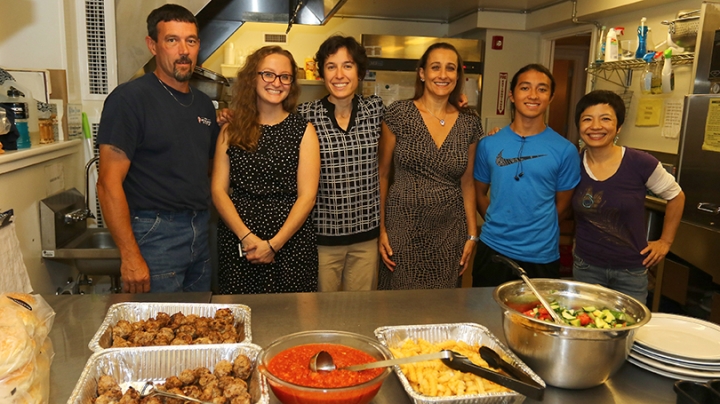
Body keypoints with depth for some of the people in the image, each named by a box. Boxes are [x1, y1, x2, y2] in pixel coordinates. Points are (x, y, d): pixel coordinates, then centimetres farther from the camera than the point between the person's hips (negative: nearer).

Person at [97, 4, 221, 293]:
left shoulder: (204, 104, 10)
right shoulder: (130, 98, -10)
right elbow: (109, 184, -14)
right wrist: (130, 256, -18)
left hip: (201, 232, 7)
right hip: (155, 234, -6)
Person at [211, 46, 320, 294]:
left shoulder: (303, 131, 2)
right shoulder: (232, 130, 6)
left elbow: (307, 196, -4)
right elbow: (218, 190, 2)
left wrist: (274, 244, -12)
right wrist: (246, 236, -11)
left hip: (290, 240, -1)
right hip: (237, 241, 1)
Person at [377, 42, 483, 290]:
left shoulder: (469, 123, 4)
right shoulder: (399, 114, -5)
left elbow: (467, 182, 11)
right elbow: (382, 175, 0)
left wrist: (472, 234, 8)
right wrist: (380, 229, -4)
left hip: (449, 232, 3)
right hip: (403, 229, -2)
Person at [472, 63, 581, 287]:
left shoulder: (565, 150, -4)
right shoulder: (489, 144, 0)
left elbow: (562, 204, 4)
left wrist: (535, 231, 4)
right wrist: (499, 225, 3)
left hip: (542, 256, -1)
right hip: (492, 249, 1)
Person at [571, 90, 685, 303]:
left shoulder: (640, 163, -15)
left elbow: (676, 196, 2)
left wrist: (665, 241, 4)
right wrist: (577, 242, 6)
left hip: (630, 271, -2)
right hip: (585, 267, 2)